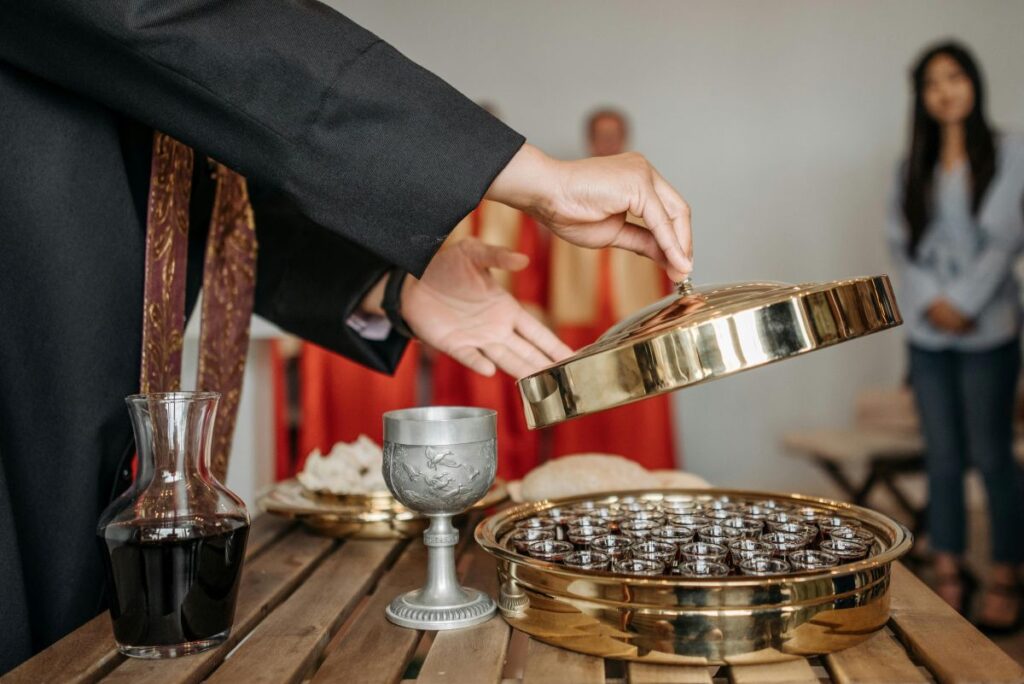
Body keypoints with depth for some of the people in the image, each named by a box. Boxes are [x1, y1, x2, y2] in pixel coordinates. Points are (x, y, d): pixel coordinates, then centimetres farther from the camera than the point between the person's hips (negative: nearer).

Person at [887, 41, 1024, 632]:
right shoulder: (912, 167, 13)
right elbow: (902, 240, 7)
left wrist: (964, 303, -12)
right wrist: (931, 301, -7)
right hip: (927, 333, 3)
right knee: (943, 457, 5)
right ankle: (949, 577, 12)